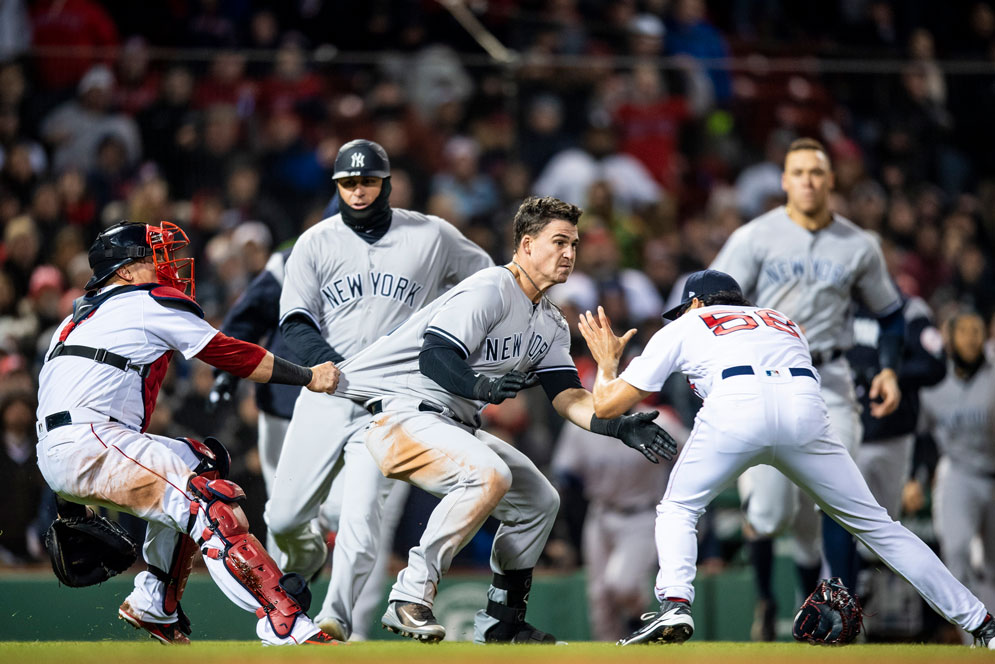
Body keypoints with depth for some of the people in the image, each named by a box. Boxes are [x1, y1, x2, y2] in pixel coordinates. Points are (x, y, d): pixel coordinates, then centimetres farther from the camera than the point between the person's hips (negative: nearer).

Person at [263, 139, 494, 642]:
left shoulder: (430, 237, 4)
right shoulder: (316, 243, 5)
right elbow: (295, 322, 0)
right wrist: (334, 366, -18)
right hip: (324, 395, 2)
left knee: (360, 519, -16)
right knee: (283, 518, 2)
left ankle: (335, 623, -8)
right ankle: (306, 561, 36)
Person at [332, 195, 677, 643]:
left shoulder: (550, 324, 13)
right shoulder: (489, 291, -16)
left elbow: (566, 396, 4)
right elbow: (434, 356, -25)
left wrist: (617, 426, -12)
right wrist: (480, 386, -43)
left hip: (452, 426, 10)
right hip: (398, 407, -10)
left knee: (539, 500, 9)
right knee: (489, 474, -32)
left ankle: (500, 622, 18)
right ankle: (411, 595, -27)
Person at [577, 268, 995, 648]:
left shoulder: (685, 327, 31)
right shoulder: (785, 324, 41)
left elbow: (606, 405, 29)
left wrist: (607, 362, 49)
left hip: (735, 406, -3)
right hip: (806, 408, 3)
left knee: (677, 508, 20)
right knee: (874, 522, 12)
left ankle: (675, 605, -6)